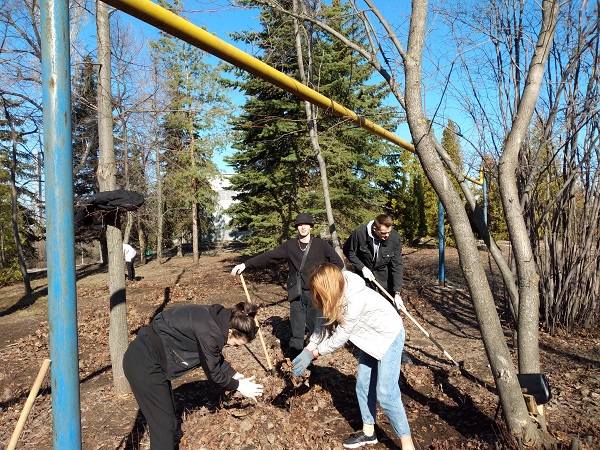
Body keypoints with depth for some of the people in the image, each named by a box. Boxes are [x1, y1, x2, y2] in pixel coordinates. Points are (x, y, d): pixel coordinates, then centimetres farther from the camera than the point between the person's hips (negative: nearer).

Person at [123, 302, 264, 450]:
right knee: (163, 424, 3)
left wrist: (235, 375, 15)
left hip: (149, 356, 9)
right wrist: (238, 386, 1)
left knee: (168, 414, 23)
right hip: (143, 363, -9)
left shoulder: (217, 317, -3)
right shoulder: (210, 333, -29)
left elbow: (215, 357, 15)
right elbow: (213, 372, -13)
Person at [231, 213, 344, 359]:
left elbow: (338, 263, 3)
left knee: (315, 327, 5)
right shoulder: (290, 245, 3)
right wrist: (246, 264, -8)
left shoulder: (321, 245, 0)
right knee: (297, 331, 2)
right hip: (296, 294, 1)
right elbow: (268, 256, -2)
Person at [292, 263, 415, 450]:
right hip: (372, 337, 8)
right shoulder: (339, 294, -11)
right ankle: (368, 432, 30)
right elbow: (324, 322, -4)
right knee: (363, 386, 12)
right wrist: (307, 350, -12)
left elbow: (339, 338, -27)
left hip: (389, 337, -8)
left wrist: (313, 353, -16)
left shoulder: (354, 301, -37)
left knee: (385, 394, -8)